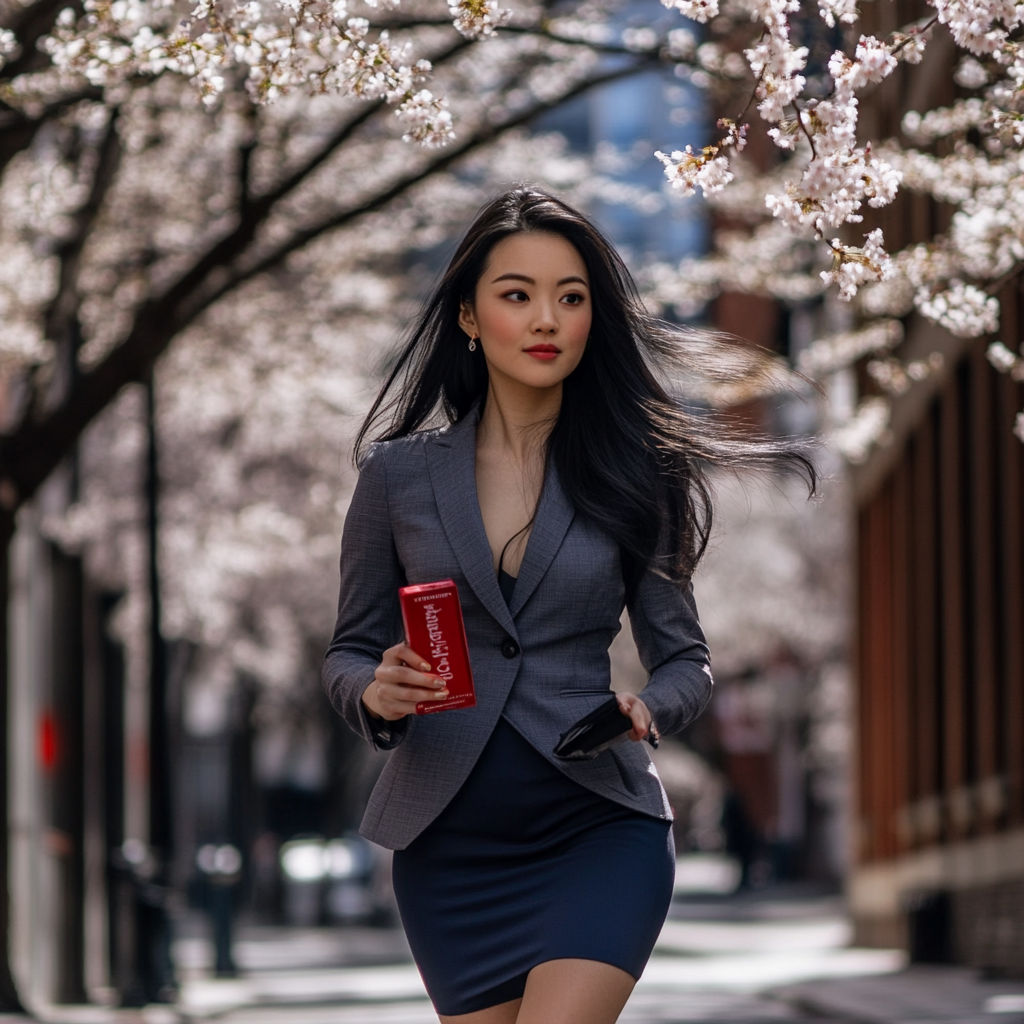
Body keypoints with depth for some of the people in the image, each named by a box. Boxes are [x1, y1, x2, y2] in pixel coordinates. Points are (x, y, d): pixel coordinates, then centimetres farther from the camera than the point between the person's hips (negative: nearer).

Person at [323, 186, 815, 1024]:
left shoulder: (628, 475, 1)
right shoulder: (398, 474, 3)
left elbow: (685, 660, 6)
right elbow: (347, 654, 9)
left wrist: (646, 711, -16)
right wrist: (378, 693, -14)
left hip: (599, 829, -2)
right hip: (450, 845, 2)